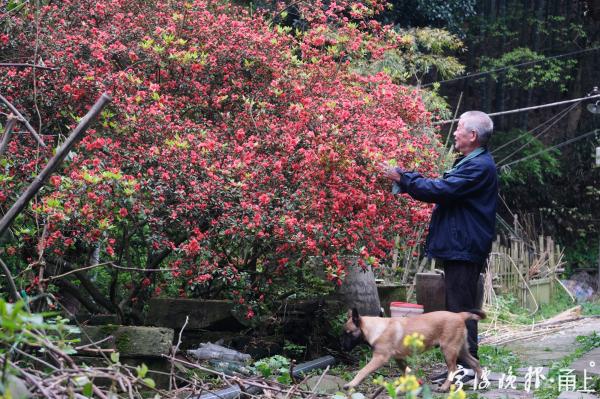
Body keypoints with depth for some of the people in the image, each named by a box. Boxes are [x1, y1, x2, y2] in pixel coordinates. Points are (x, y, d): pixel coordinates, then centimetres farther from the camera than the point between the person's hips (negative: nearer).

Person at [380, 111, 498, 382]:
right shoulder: (470, 163, 18)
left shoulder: (479, 166, -17)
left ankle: (467, 363, -3)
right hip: (458, 247, 11)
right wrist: (406, 179, 12)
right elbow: (445, 189, 21)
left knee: (461, 306, -7)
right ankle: (460, 363, 20)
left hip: (464, 248, -11)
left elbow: (441, 189, -23)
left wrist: (403, 178, -15)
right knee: (457, 307, 14)